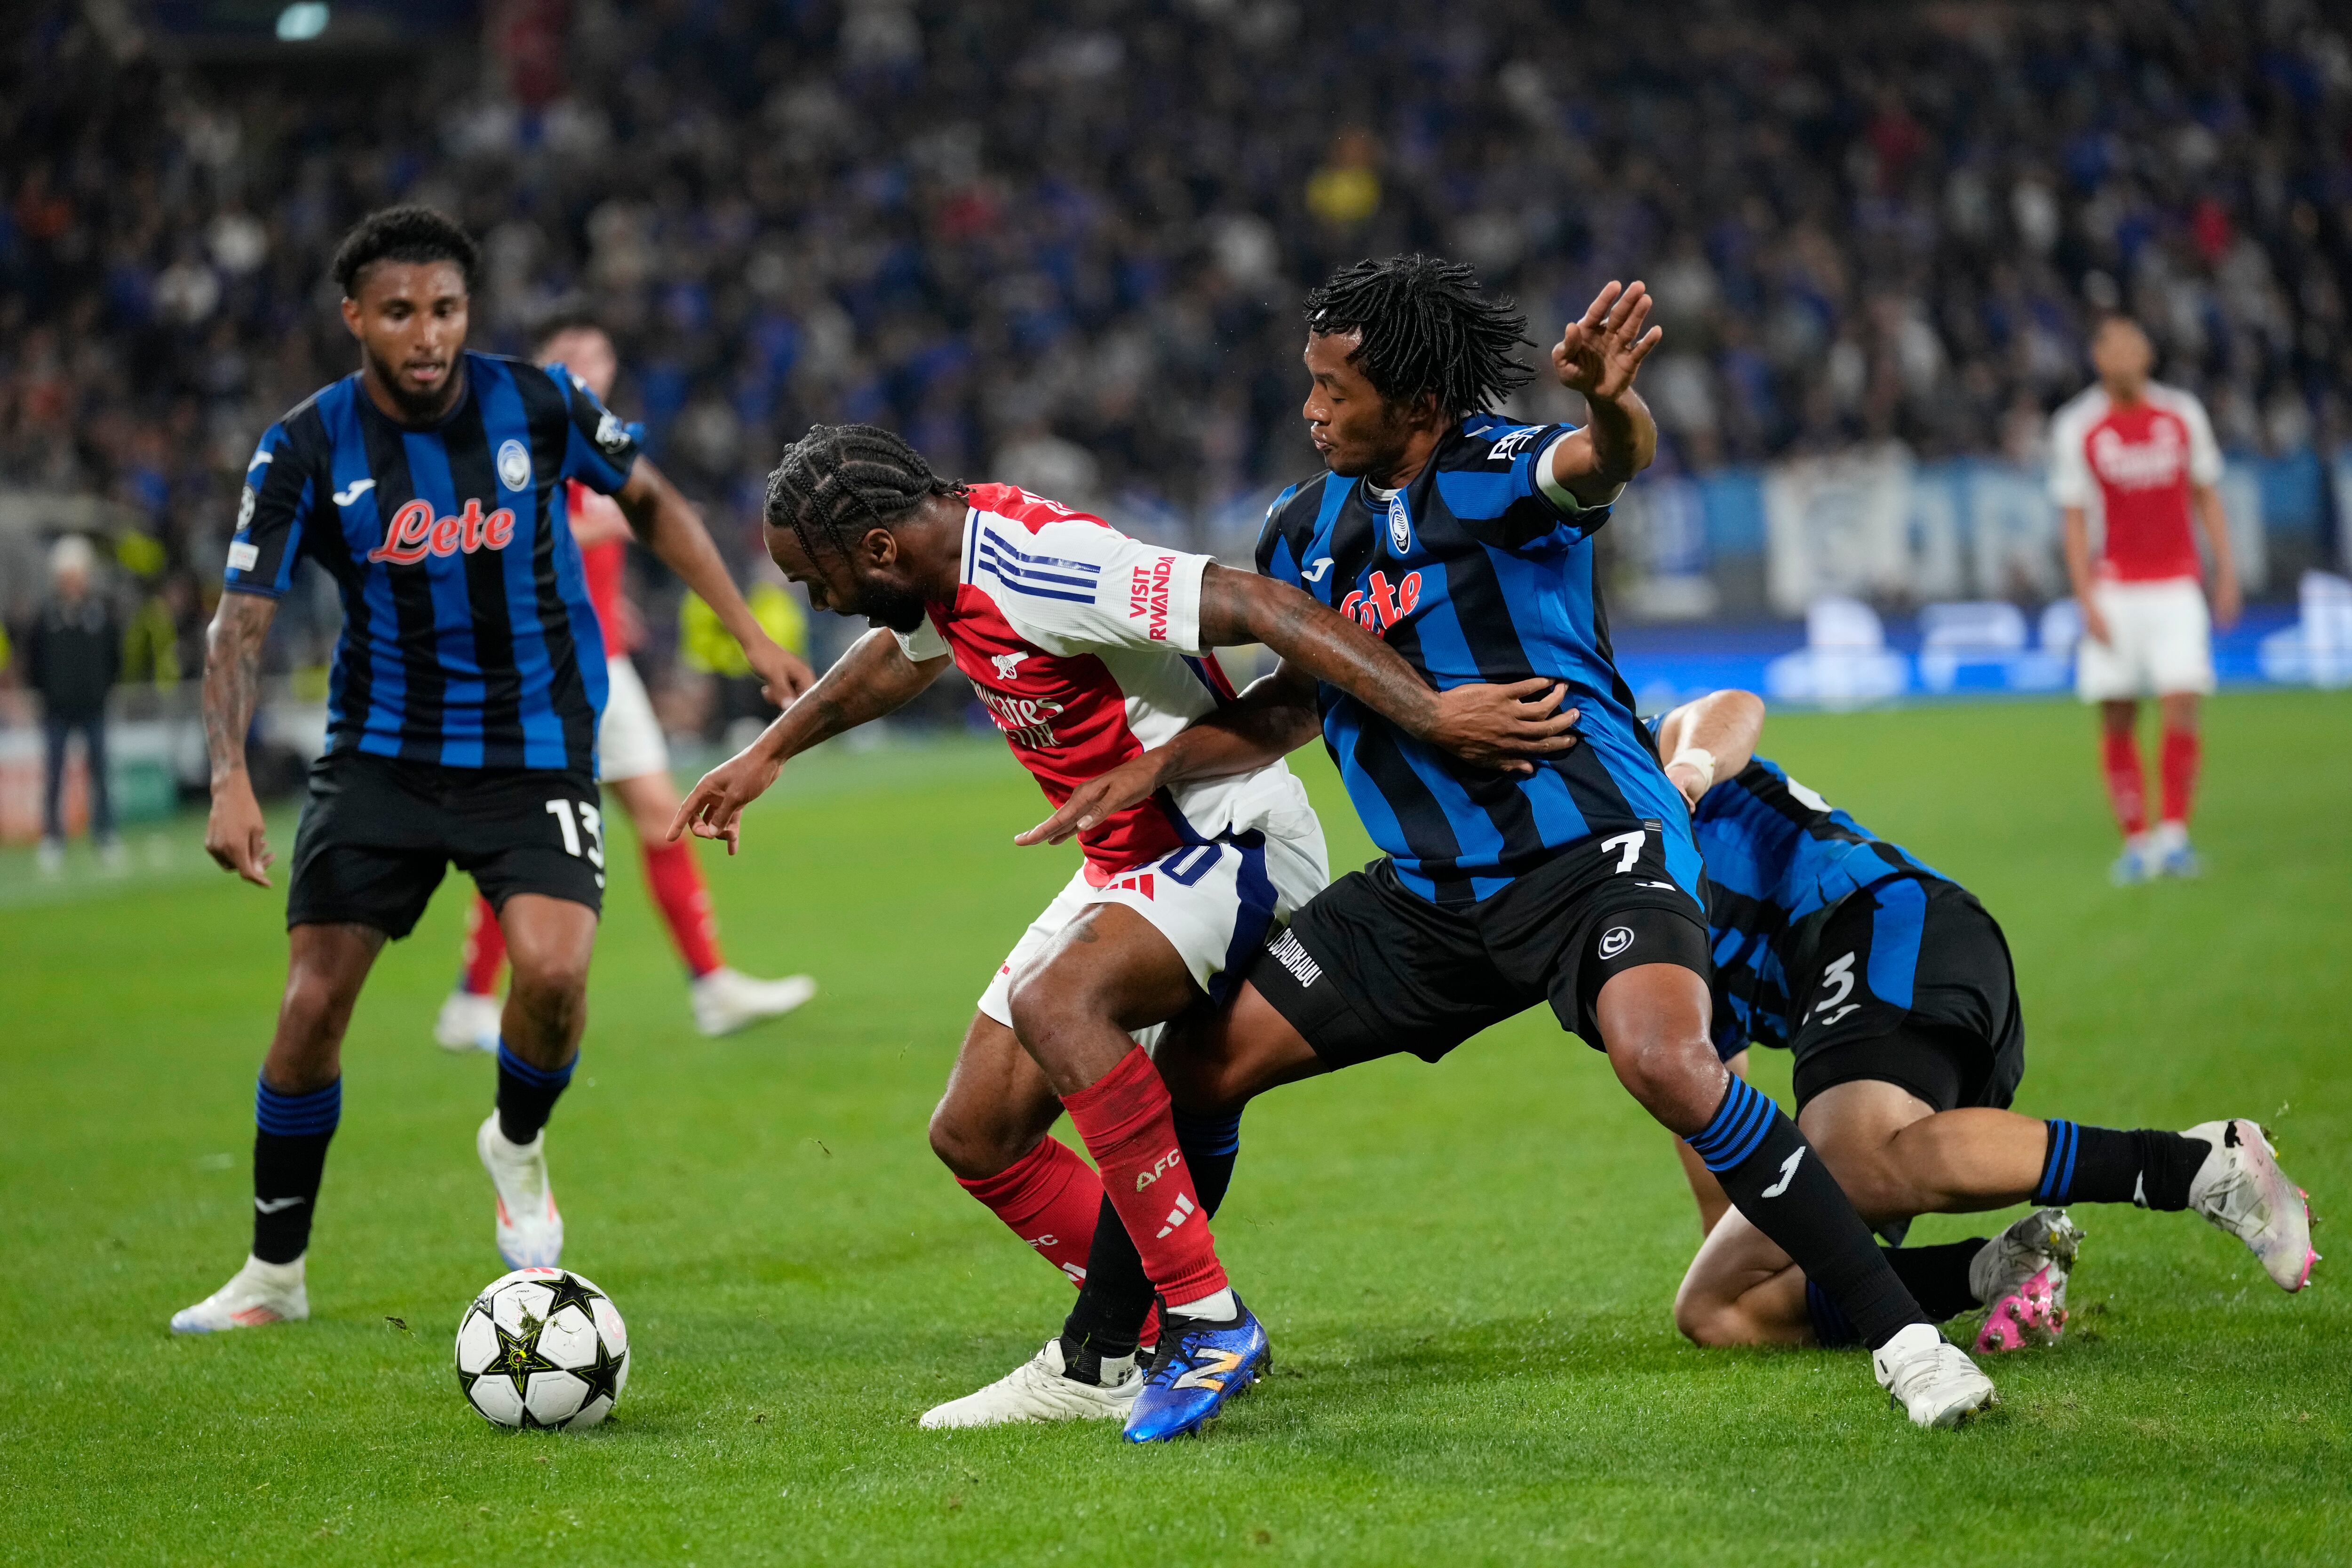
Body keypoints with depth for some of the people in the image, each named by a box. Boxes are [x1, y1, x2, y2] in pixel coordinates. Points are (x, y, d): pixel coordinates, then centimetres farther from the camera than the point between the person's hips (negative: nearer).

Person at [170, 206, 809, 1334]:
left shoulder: (538, 404, -7)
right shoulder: (306, 450, -9)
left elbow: (651, 502, 11)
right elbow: (241, 622, -10)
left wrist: (749, 634, 8)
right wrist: (231, 781, -24)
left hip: (536, 753, -1)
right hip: (380, 759, 1)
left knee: (554, 967, -23)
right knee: (313, 1001, -7)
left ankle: (517, 1147, 10)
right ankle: (274, 1274, 12)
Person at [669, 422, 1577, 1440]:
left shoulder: (1032, 571, -26)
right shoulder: (953, 567, 3)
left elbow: (1257, 605, -32)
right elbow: (899, 655, 28)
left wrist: (1427, 713, -37)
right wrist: (765, 755, 39)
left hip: (1235, 846, -10)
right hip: (1131, 862, 10)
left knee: (1055, 1004, -36)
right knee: (974, 1135, 6)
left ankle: (1206, 1318, -30)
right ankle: (1117, 1355, 19)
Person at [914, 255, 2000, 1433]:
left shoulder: (1496, 472, -13)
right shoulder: (1307, 530, 7)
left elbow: (1606, 462, -38)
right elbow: (1296, 702, 22)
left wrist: (1610, 405, -62)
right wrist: (1162, 763, 8)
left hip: (1588, 854, -7)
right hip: (1430, 888, 7)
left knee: (1664, 1062, -33)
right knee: (1200, 1061, 2)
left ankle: (1899, 1334, -24)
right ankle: (1096, 1357, 21)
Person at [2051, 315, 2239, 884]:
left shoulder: (2183, 415, 5)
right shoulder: (2077, 427, -1)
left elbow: (2206, 496, 14)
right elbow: (2075, 520, 2)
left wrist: (2226, 571, 6)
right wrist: (2087, 601, -6)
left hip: (2176, 586, 1)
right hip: (2115, 591, -1)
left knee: (2181, 707, -13)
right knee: (2118, 723, -1)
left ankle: (2174, 833, -7)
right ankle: (2136, 839, 9)